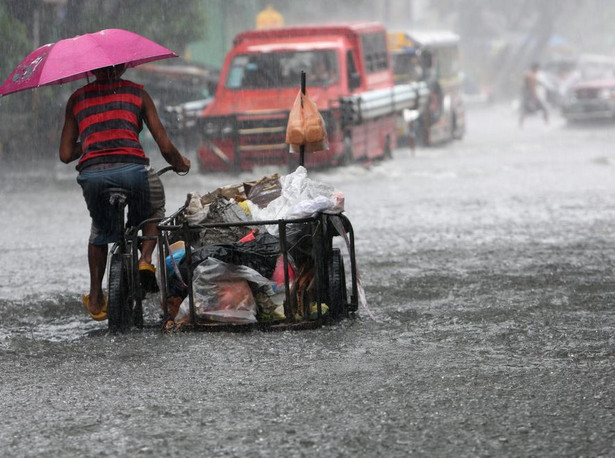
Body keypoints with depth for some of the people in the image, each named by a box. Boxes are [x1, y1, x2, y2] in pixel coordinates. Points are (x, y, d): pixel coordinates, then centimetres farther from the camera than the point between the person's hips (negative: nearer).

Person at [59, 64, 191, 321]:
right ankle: (145, 259, 7)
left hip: (92, 173, 2)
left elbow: (66, 155, 20)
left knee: (100, 230, 31)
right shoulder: (137, 93, 18)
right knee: (155, 211, 31)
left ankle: (95, 298, 25)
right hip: (131, 167, -2)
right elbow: (166, 147, 14)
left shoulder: (77, 99, 22)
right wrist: (180, 164, 35)